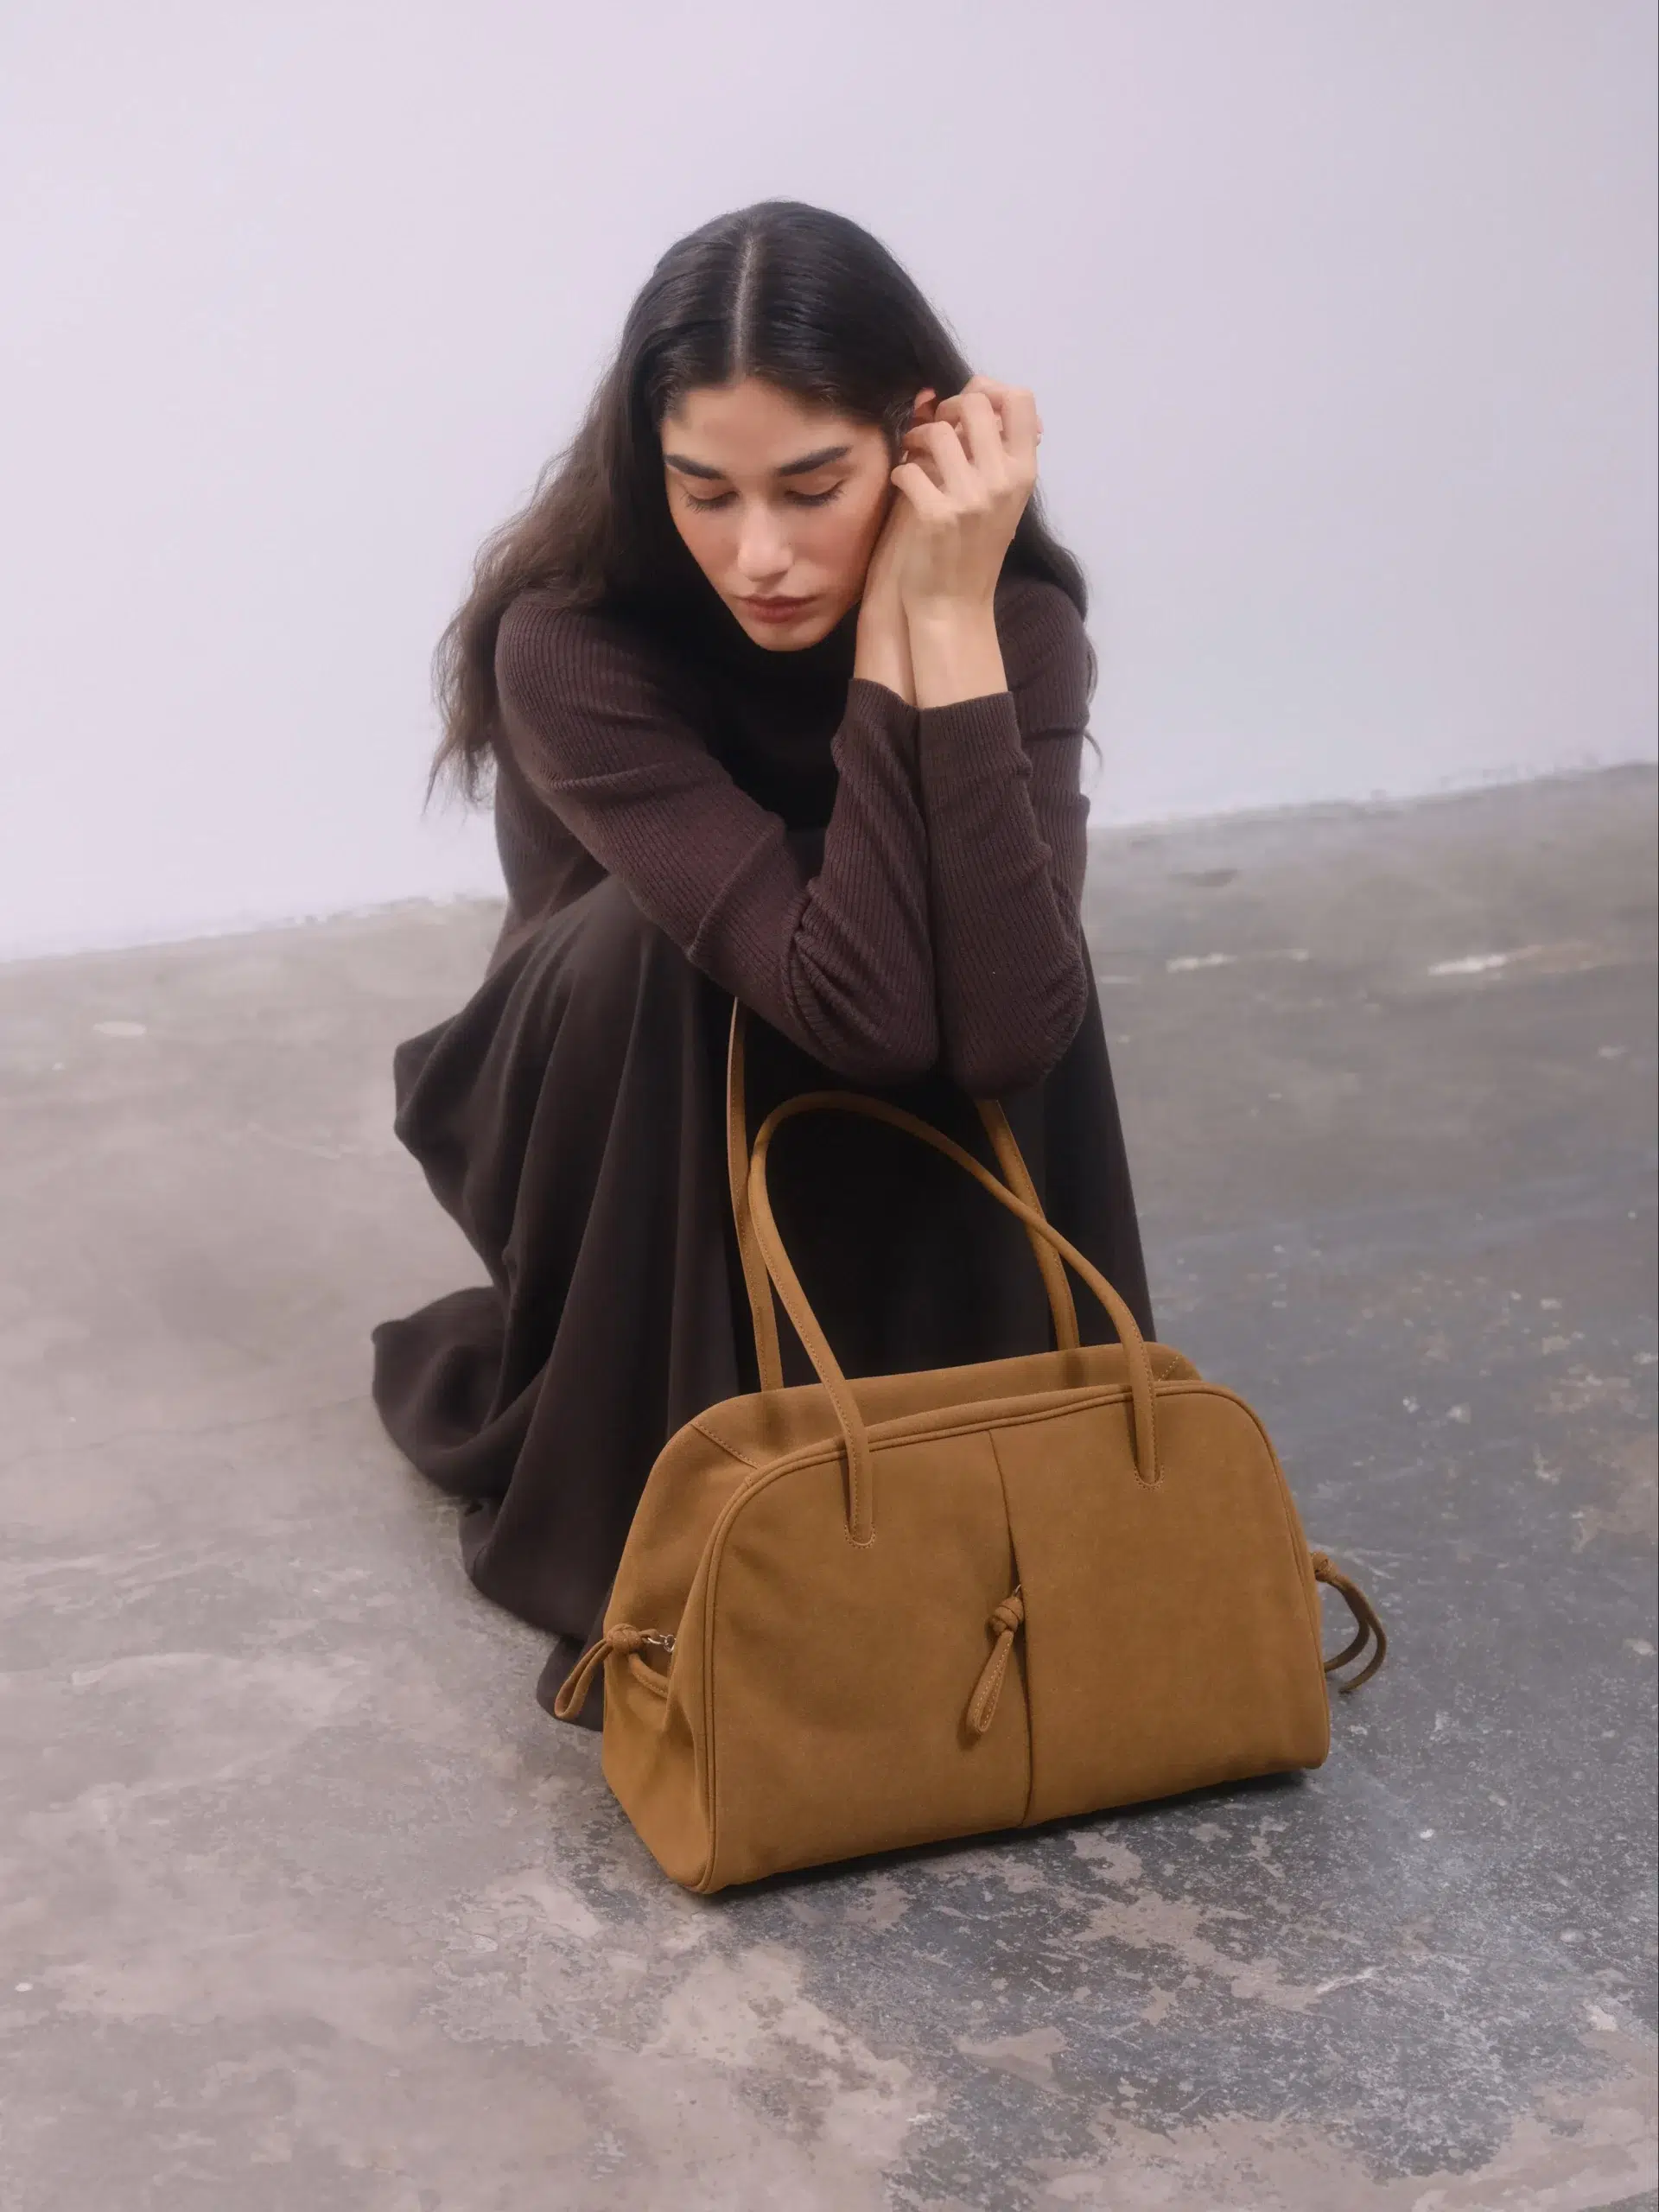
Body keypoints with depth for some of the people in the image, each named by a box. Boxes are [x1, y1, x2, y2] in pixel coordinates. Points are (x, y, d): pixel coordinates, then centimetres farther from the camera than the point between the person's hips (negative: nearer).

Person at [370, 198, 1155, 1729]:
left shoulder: (1015, 613, -22)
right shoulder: (573, 642, -30)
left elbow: (1005, 1028, -39)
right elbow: (861, 1004, -40)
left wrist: (952, 622, -39)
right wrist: (883, 632, -39)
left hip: (875, 1149, 1)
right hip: (623, 1145, -1)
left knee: (1018, 988, -30)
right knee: (649, 941, -34)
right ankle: (625, 1512, -15)